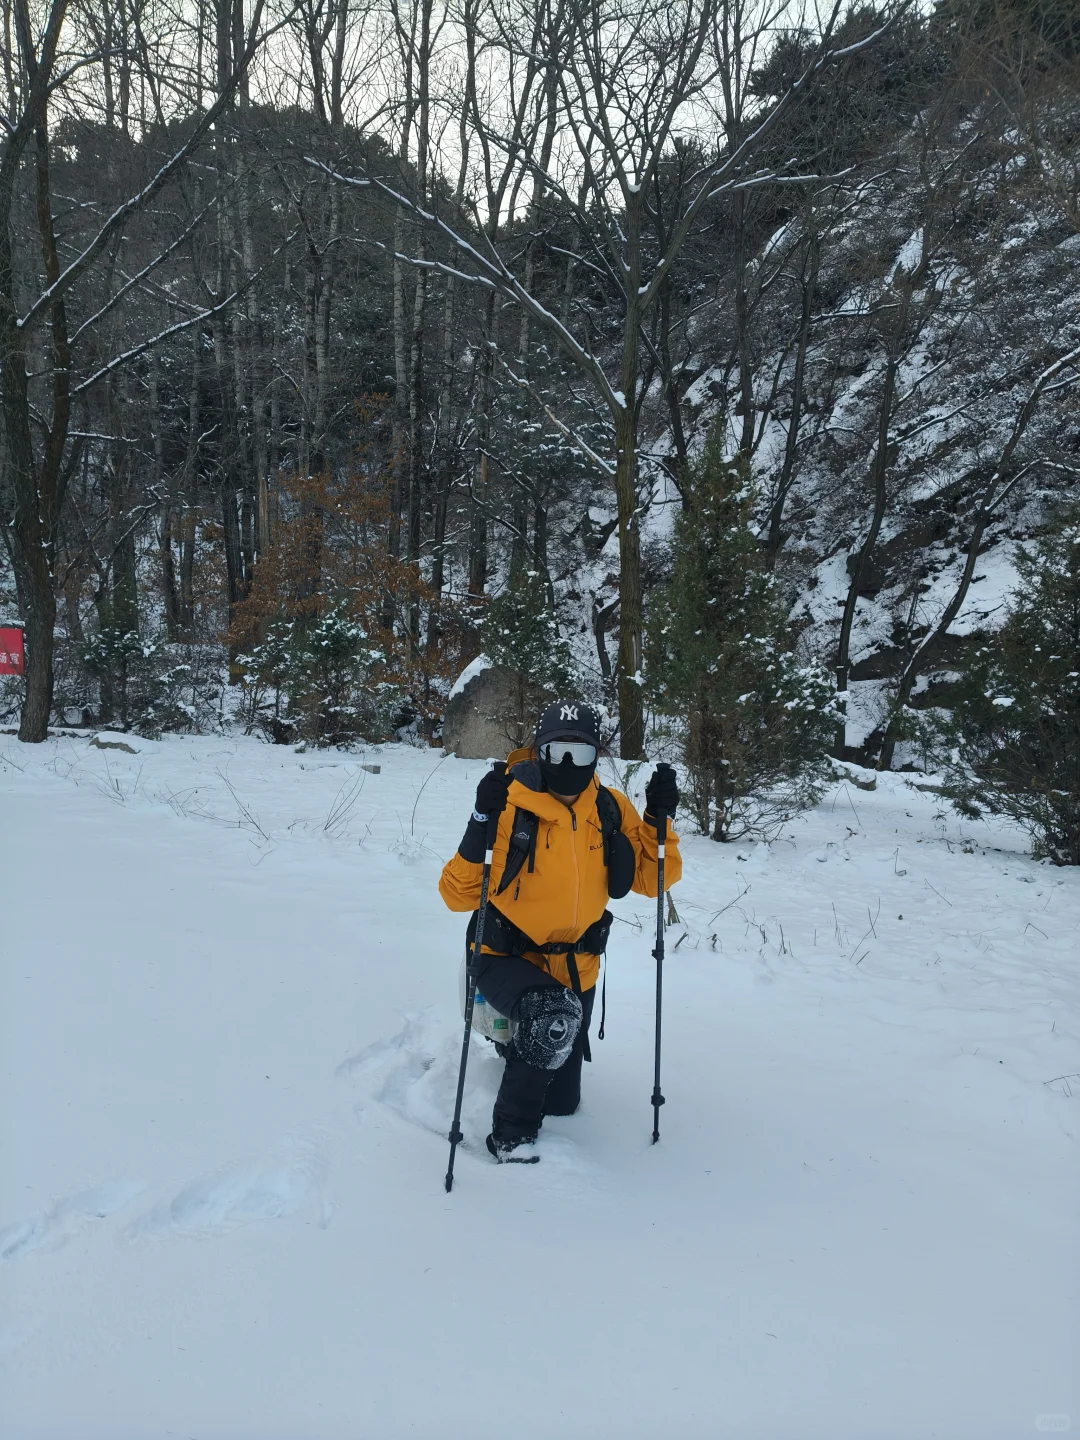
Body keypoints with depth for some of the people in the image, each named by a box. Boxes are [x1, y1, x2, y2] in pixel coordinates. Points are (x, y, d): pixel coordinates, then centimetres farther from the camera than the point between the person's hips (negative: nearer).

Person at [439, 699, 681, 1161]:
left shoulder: (612, 811, -7)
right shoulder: (510, 805, -19)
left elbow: (653, 879, -2)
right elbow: (458, 894, -21)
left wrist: (659, 818, -18)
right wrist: (482, 824, -35)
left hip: (574, 970, 5)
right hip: (507, 960, -4)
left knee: (562, 1103, 17)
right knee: (553, 1017, -38)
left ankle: (509, 1044, 50)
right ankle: (511, 1136, -16)